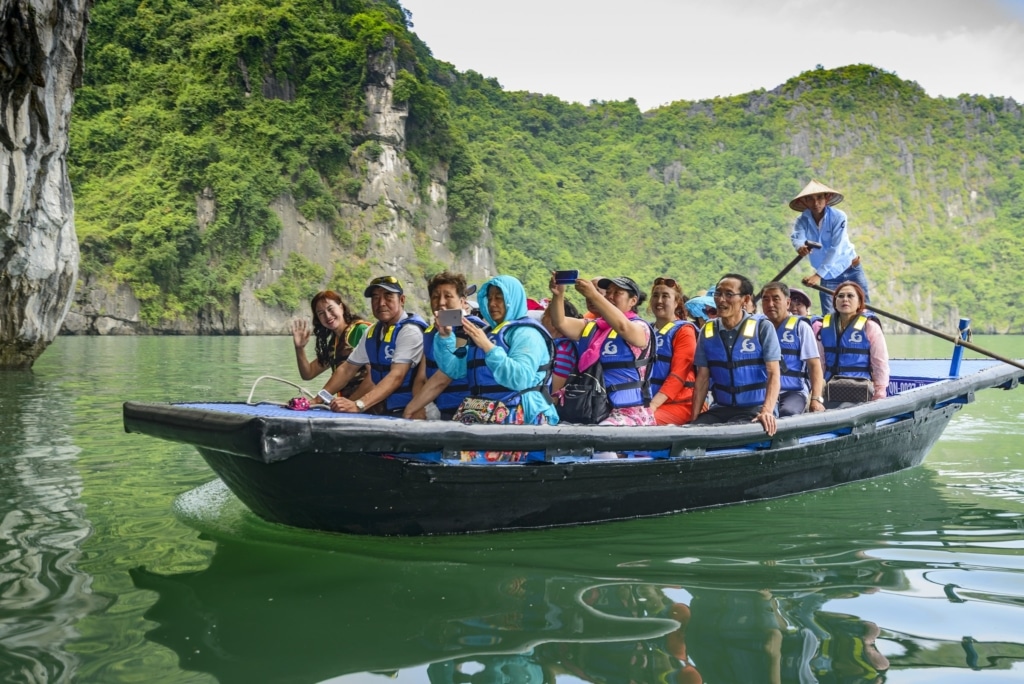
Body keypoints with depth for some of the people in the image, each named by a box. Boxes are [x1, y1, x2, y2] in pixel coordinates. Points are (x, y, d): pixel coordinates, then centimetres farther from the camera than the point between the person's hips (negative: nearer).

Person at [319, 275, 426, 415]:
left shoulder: (410, 330, -13)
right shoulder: (373, 331, 10)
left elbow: (396, 376, -22)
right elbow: (347, 369, 15)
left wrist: (358, 405, -32)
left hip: (409, 413, -6)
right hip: (386, 411, 6)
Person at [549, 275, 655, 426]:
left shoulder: (640, 327, -1)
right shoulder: (591, 327, 17)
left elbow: (622, 327, -24)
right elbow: (560, 323, 2)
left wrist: (593, 295, -32)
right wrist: (558, 295, -17)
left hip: (629, 411, -6)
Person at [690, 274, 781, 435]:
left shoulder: (763, 328, -4)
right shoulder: (707, 331, 7)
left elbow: (773, 374, -9)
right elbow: (703, 378, 7)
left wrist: (767, 411, -24)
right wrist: (694, 418, -2)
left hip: (755, 409, -4)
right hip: (721, 409, 4)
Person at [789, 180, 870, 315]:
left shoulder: (838, 217, -18)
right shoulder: (802, 221, -11)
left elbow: (835, 249, -26)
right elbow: (797, 237, -31)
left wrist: (818, 275, -35)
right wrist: (800, 247, -57)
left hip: (851, 268, -2)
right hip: (828, 275, 2)